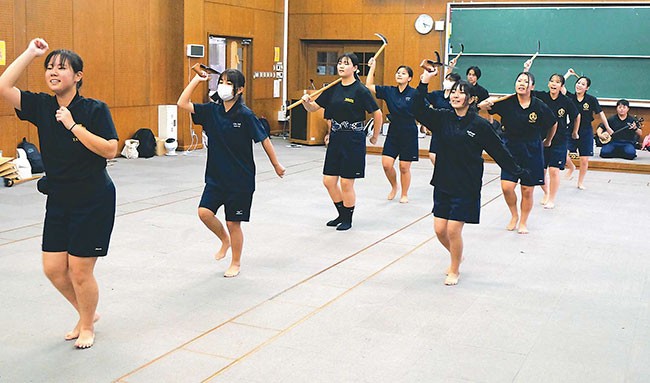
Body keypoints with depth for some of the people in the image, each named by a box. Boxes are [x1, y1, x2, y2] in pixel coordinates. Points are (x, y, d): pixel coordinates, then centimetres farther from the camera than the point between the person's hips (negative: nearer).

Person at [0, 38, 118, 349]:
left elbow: (110, 150, -22)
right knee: (53, 269, 8)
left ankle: (87, 326, 27)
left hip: (93, 201, -6)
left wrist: (73, 126, -24)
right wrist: (31, 53, -6)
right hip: (58, 200, 6)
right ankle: (87, 313, 33)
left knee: (79, 271, 2)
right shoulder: (42, 107, 2)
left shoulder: (95, 110, -12)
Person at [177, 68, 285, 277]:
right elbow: (182, 104, -5)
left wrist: (276, 164, 0)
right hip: (216, 176, 4)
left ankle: (236, 263, 25)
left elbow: (264, 139, -6)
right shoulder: (211, 110, 0)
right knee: (204, 212, -10)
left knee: (233, 223, 4)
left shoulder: (245, 115, -14)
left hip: (240, 179, -4)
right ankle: (225, 240, 22)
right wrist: (196, 80, -6)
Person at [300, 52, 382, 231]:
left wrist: (375, 137, 2)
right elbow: (313, 107, 9)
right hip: (335, 138, 6)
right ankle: (342, 214, 27)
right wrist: (306, 101, -13)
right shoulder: (333, 89, 7)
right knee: (328, 181, 7)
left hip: (353, 139, -6)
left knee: (346, 183, 0)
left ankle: (348, 219, 18)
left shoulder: (360, 90, -11)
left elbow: (377, 114, -6)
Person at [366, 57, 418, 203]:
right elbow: (369, 86, 0)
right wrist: (372, 67, -1)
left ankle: (404, 194, 23)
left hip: (409, 134, -3)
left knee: (404, 167, 4)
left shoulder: (414, 94, -8)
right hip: (393, 132, 3)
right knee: (386, 164, -3)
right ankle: (394, 187, 25)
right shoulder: (389, 91, 2)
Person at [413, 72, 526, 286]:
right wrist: (424, 83, -16)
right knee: (440, 229, 5)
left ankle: (454, 271, 19)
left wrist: (517, 171, 0)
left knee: (453, 230, -4)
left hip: (466, 187, -4)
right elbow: (418, 110, -8)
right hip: (442, 184, 4)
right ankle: (457, 256, 36)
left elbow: (498, 151, -2)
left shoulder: (480, 125, -8)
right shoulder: (442, 118, 2)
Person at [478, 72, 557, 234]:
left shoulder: (539, 106, -9)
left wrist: (548, 141, 21)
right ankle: (514, 215, 19)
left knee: (527, 190, 5)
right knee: (507, 187, -9)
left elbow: (554, 124, 9)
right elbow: (481, 107, -10)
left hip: (532, 152, 0)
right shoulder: (507, 102, -8)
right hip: (511, 149, 1)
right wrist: (487, 103, -32)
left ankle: (523, 222, 25)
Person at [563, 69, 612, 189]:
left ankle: (580, 182, 21)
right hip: (571, 131, 0)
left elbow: (600, 113, 4)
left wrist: (608, 128, 8)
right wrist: (569, 73, -3)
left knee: (584, 160, 3)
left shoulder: (591, 100, -5)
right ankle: (571, 167, 19)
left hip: (586, 132, 0)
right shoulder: (570, 97, -3)